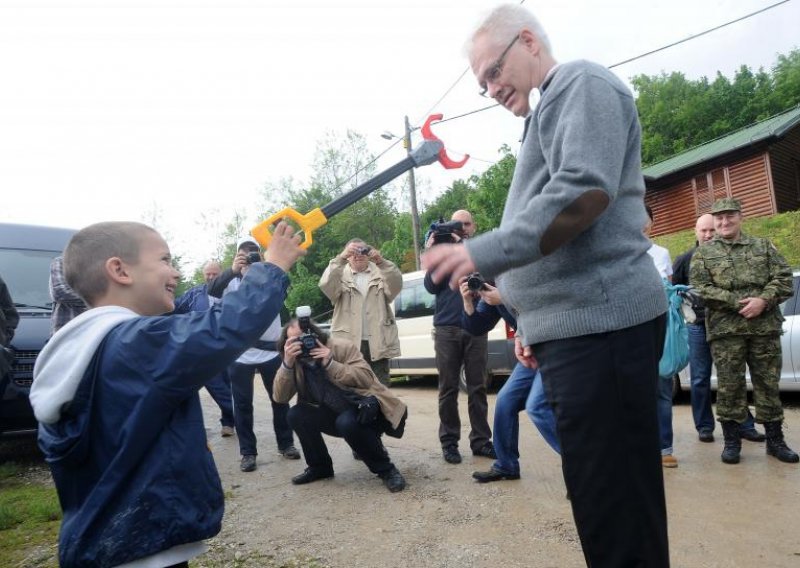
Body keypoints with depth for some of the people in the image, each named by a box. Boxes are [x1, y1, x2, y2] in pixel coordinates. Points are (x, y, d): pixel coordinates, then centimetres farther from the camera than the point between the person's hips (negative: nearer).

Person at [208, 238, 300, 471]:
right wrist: (232, 270, -34)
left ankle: (286, 444, 25)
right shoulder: (231, 280, 3)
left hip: (271, 349, 1)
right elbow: (211, 290, -16)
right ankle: (248, 452, 17)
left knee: (280, 399, 10)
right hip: (240, 353, -1)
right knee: (243, 404, 6)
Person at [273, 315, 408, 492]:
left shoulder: (341, 347, -15)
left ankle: (386, 470, -14)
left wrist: (330, 364, -30)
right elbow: (280, 397, -9)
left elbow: (367, 378, -24)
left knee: (347, 422, -37)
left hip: (368, 409, -6)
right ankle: (319, 466, 9)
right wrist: (287, 363, -24)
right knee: (296, 415, -12)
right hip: (338, 414, 6)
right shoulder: (297, 363, 1)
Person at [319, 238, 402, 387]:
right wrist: (340, 258, -25)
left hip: (378, 343, 1)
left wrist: (381, 261, -25)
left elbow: (396, 285, -9)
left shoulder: (380, 273, 11)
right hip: (349, 343, -1)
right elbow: (326, 286, -13)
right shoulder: (341, 275, 9)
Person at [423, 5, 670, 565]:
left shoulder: (581, 83, -2)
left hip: (598, 323, -10)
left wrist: (483, 253, -18)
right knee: (604, 494, 16)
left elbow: (584, 190, -20)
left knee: (613, 503, -4)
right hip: (581, 325, 10)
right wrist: (536, 325, 23)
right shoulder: (551, 110, 27)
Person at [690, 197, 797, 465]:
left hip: (765, 326, 2)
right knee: (729, 385, 1)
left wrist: (763, 300, -13)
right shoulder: (703, 253, 7)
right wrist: (739, 303, -13)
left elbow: (784, 279, 6)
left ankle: (775, 440, 21)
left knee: (768, 383, 8)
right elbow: (700, 289, -5)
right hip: (725, 329, -2)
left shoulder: (763, 246, 14)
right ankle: (732, 441, 11)